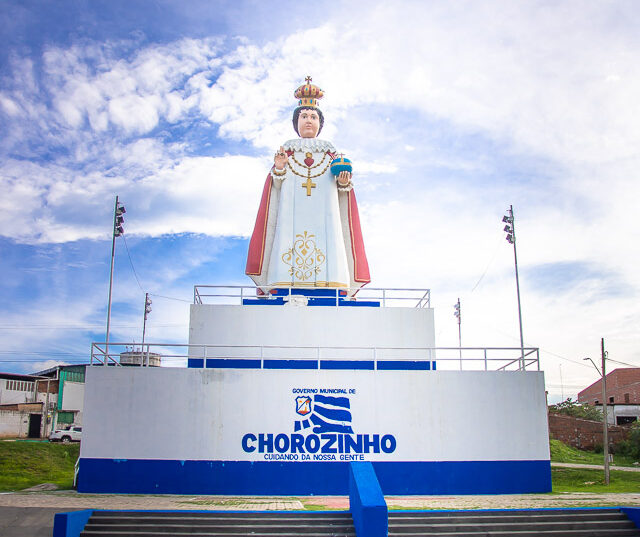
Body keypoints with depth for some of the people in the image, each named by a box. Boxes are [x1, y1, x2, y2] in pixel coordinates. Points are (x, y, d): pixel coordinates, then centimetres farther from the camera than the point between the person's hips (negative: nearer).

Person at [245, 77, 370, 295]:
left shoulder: (330, 151, 21)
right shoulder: (287, 149, 19)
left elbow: (340, 185, 15)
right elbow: (276, 184, 9)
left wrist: (343, 182, -8)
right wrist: (279, 169, -11)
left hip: (323, 210, 1)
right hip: (292, 210, 0)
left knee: (325, 241, -15)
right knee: (290, 239, -15)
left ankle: (328, 283, -18)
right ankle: (287, 285, -19)